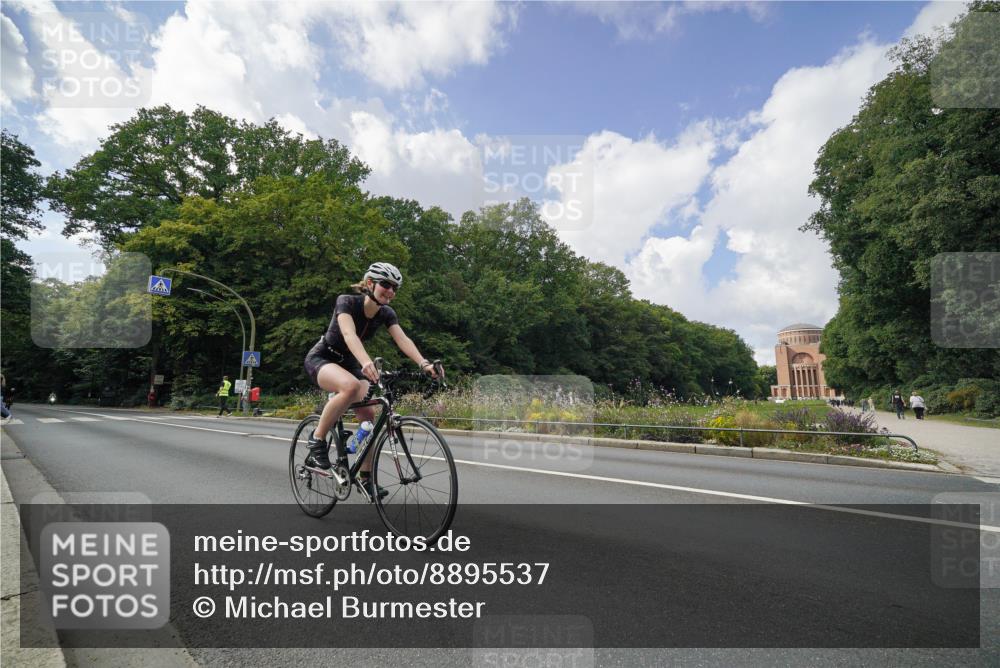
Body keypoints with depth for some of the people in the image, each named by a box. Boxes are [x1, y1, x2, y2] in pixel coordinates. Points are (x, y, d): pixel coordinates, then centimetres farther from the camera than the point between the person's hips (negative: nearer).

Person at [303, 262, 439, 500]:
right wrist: (367, 362, -60)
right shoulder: (346, 301, -24)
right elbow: (349, 334, -41)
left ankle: (365, 476, 3)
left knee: (368, 413, -12)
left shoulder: (386, 313, -8)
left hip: (349, 363, 6)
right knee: (351, 386, -38)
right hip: (321, 359, -6)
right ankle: (317, 440, -19)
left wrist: (424, 363, -41)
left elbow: (403, 339, -22)